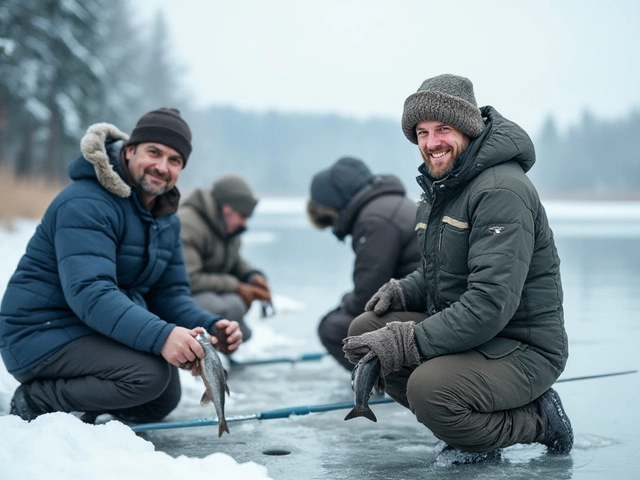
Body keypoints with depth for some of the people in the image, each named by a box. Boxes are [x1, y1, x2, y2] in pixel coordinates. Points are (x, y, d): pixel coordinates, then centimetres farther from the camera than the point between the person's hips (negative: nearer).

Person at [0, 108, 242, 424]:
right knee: (148, 373, -29)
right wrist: (161, 336, -45)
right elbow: (90, 293, -34)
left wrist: (211, 328, -14)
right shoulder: (85, 205, -23)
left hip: (100, 334, 10)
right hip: (42, 335, -10)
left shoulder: (167, 220, 8)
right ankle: (35, 402, -13)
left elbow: (170, 293, 8)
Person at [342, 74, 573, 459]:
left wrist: (410, 343, -28)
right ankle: (459, 424, 7)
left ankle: (537, 422, -5)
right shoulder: (440, 188, 12)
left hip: (524, 349, -9)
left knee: (428, 387, -32)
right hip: (463, 332, 9)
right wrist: (404, 291, 2)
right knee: (364, 332, -3)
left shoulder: (502, 190, -20)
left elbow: (492, 302, -29)